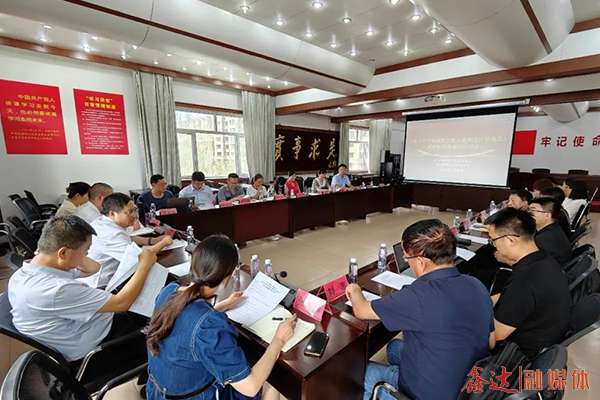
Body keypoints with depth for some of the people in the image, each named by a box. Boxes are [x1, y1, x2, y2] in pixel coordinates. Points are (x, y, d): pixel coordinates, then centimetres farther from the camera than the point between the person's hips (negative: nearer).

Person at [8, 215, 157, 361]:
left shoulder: (25, 273, -5)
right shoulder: (57, 290, -35)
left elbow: (93, 268, 7)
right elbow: (121, 303, -29)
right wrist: (145, 265, -19)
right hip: (95, 345, -8)